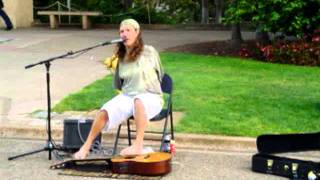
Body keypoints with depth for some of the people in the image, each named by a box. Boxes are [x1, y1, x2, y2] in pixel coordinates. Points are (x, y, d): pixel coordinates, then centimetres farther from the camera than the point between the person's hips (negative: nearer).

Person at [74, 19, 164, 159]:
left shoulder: (149, 52, -4)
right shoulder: (121, 57, 7)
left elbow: (160, 75, 12)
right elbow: (117, 86, 15)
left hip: (151, 97, -4)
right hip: (127, 96, 4)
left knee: (138, 101, -42)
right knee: (104, 112, -24)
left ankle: (138, 146, -42)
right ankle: (86, 146, -6)